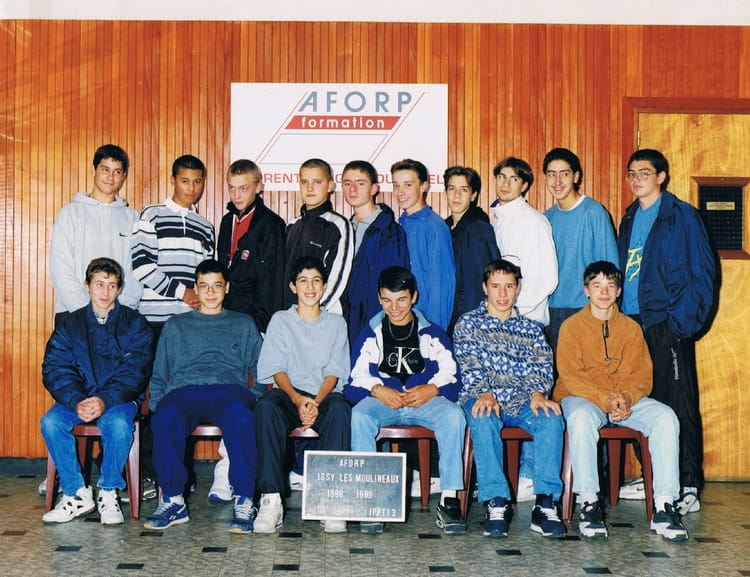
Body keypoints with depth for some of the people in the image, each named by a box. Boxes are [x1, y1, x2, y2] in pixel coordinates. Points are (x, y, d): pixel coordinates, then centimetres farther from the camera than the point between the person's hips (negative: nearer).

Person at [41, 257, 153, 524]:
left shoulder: (134, 323, 2)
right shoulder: (69, 325, 9)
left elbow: (135, 372, -8)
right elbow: (55, 370, -2)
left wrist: (105, 400, -25)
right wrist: (77, 402, -22)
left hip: (118, 399, -2)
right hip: (76, 398, 2)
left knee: (118, 422, -35)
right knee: (51, 422, -27)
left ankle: (108, 493, -15)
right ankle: (77, 494, -13)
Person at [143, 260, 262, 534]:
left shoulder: (244, 324, 28)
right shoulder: (176, 326, 29)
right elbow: (158, 375, 24)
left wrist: (256, 399, 0)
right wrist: (156, 406, 4)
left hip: (229, 390, -1)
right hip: (184, 391, 1)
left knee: (239, 416, -39)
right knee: (166, 417, -37)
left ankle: (244, 501, -35)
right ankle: (173, 500, -28)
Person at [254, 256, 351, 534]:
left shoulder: (336, 323, 14)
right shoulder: (280, 320, 12)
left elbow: (334, 372, 4)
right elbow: (277, 370, 2)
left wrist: (317, 402, -16)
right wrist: (298, 399, -18)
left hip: (324, 395, 0)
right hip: (288, 393, 0)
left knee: (340, 407, -35)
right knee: (266, 406, -34)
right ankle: (271, 500, -37)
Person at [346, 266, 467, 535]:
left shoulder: (432, 333, 15)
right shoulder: (370, 334, 16)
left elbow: (450, 374, 5)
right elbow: (356, 377, 6)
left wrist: (431, 389, -16)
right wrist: (378, 390, -16)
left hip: (425, 401, 0)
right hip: (381, 400, 0)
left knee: (454, 415, -32)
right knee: (359, 416, -34)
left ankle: (449, 499, -32)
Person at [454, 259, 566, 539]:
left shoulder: (530, 329, 20)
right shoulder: (468, 323, 12)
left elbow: (541, 367, 7)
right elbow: (469, 366, -2)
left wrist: (537, 393, -16)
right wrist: (484, 393, -22)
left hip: (521, 400, 2)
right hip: (482, 397, -2)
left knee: (552, 418, -30)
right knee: (484, 420, -37)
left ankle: (546, 504, -31)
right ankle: (496, 503, -36)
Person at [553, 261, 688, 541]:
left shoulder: (631, 328, 12)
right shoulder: (572, 326, 2)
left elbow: (642, 374, 5)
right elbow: (570, 376, -8)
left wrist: (625, 397, -18)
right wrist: (605, 400, -22)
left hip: (627, 399, 3)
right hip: (582, 397, -3)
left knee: (666, 417, -24)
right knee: (581, 418, -39)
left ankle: (664, 507, -25)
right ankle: (589, 502, -32)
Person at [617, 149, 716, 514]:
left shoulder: (682, 217, -2)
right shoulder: (630, 220, 17)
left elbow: (702, 272, -6)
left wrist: (684, 321, -14)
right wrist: (620, 314, 9)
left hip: (668, 323, -6)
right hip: (632, 321, 6)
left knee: (679, 404, -5)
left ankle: (689, 486, -1)